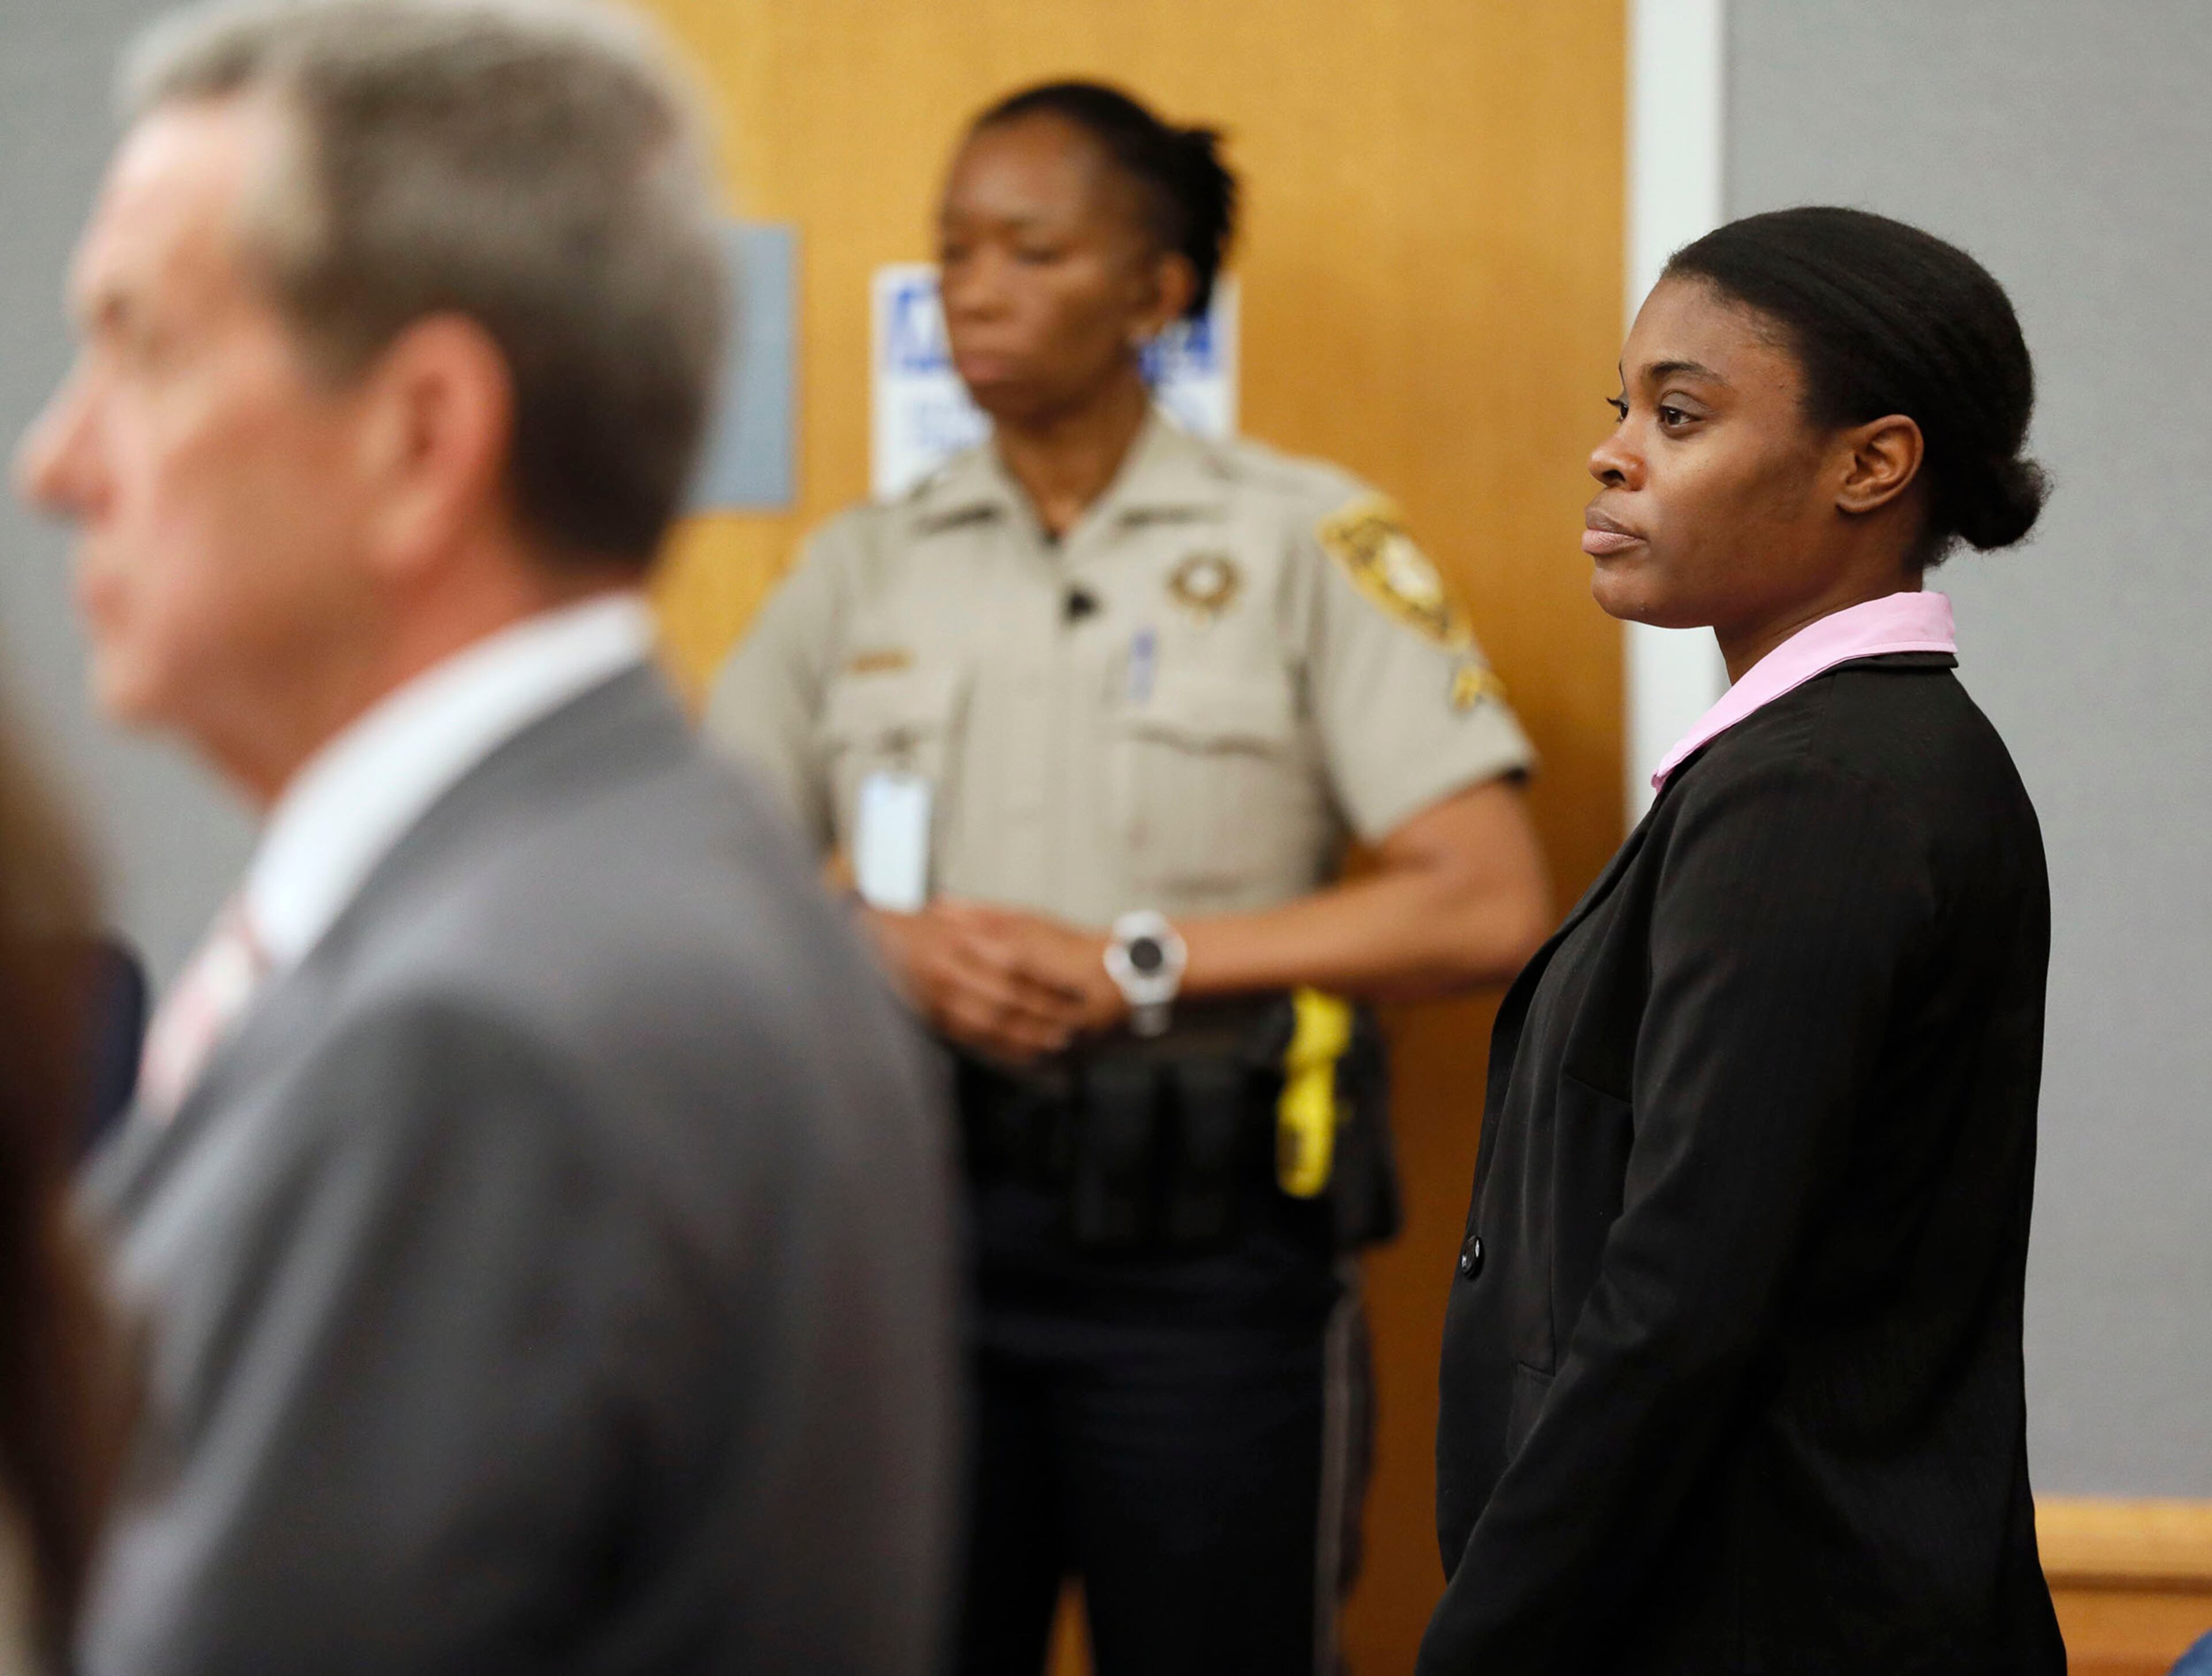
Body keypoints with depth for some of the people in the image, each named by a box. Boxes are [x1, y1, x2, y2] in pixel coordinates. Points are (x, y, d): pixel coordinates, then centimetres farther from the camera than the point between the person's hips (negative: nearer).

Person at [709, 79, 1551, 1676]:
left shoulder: (1302, 539, 1)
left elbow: (1488, 904, -7)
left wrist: (1139, 963, -11)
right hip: (915, 1211, 3)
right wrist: (888, 951, -10)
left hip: (1201, 1243, -3)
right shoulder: (867, 567, 11)